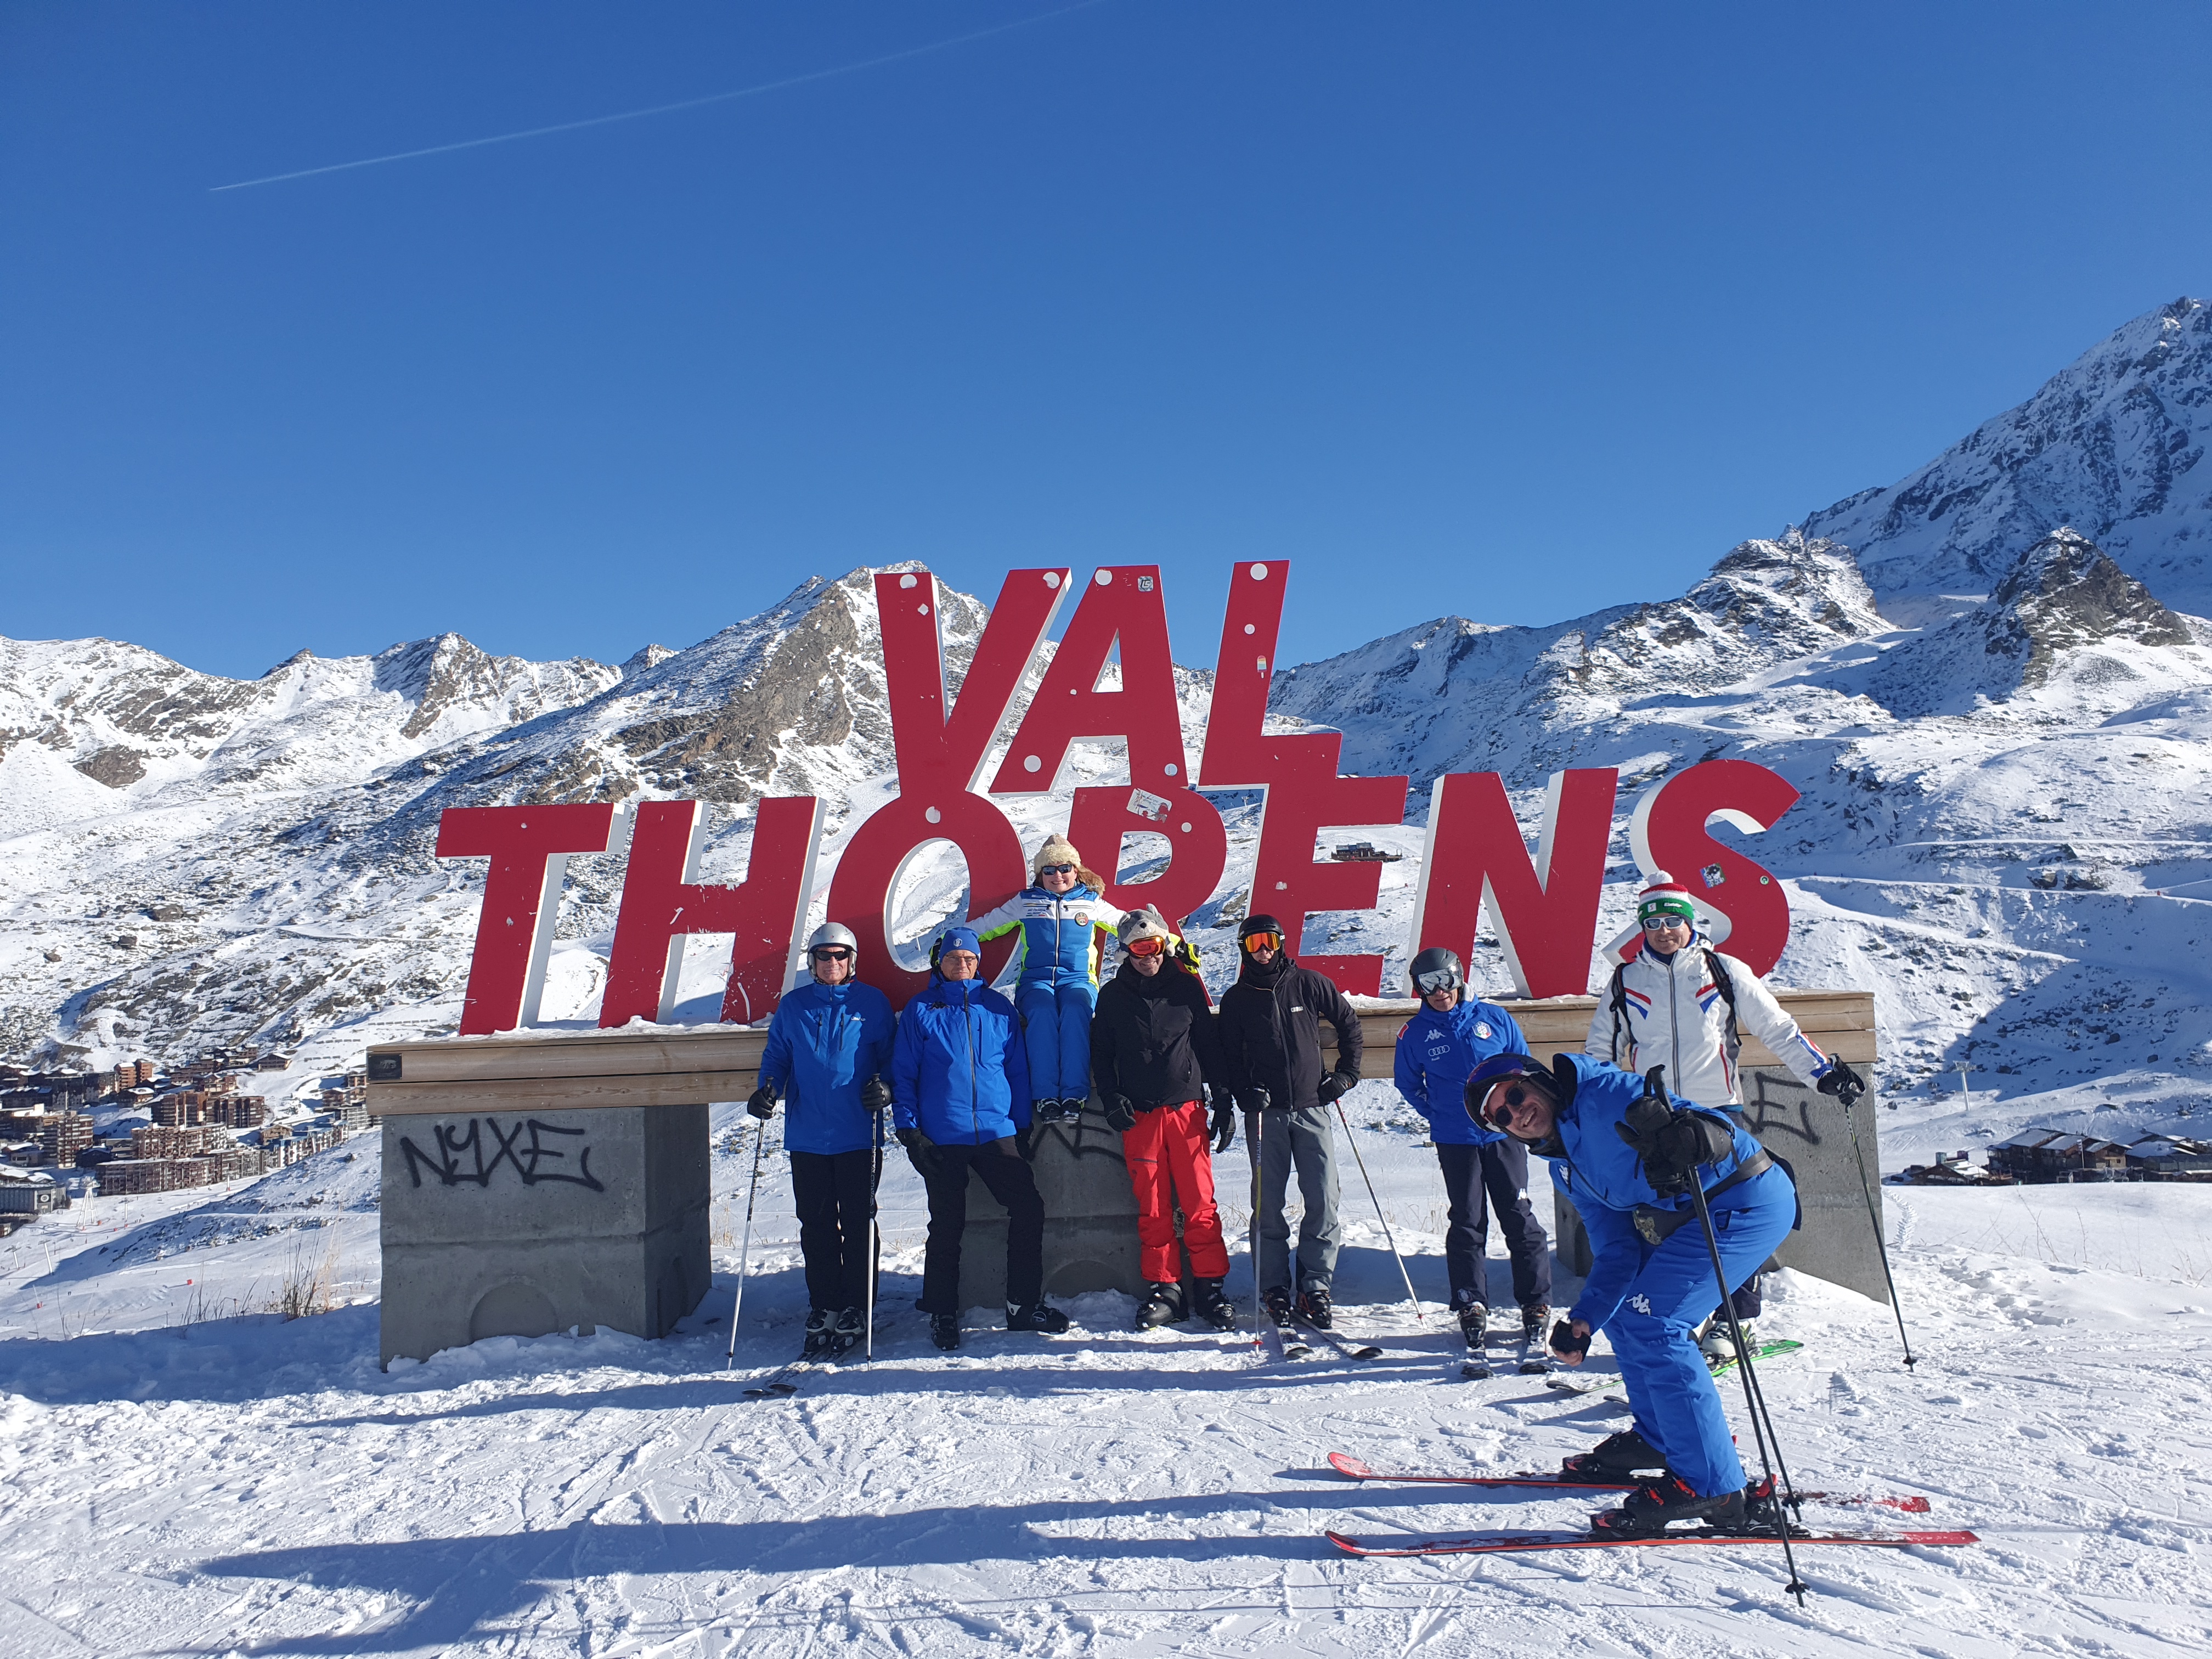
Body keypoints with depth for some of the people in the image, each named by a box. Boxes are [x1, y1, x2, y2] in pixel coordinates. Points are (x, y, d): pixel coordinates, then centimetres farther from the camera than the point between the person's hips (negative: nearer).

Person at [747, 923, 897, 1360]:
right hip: (807, 1135, 2)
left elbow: (890, 1057, 7)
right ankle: (823, 1308, 16)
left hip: (858, 1135, -2)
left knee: (858, 1224, 2)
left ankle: (854, 1309, 11)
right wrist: (767, 1091, -6)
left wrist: (885, 1087, -13)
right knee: (816, 1225, 6)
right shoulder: (792, 1006, 9)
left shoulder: (872, 1003, 4)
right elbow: (776, 1055, 13)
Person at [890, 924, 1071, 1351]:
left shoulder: (998, 1008, 9)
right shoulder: (920, 1011, 3)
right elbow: (903, 1074, 4)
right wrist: (909, 1130, -5)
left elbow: (1017, 1070, 12)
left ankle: (1024, 1305, 11)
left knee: (1029, 1208, -3)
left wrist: (1023, 1126, 9)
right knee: (946, 1225, 4)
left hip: (997, 1132, 2)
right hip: (942, 1136, -2)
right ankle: (942, 1315, 18)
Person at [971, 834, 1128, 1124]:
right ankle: (1045, 1097, -38)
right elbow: (985, 924, 19)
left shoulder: (1091, 902, 15)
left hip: (1078, 980, 0)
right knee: (1042, 1011, -36)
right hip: (1034, 981, 0)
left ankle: (1075, 1095, -40)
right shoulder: (1025, 902, 15)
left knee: (1076, 1010, -36)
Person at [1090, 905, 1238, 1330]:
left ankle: (1210, 1288, 6)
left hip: (1187, 1108, -1)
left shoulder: (1186, 986, 6)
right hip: (1138, 1116, 1)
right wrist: (1111, 1099, -2)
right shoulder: (1112, 996, 9)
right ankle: (1163, 1289, 12)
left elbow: (1210, 1044, 8)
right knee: (1153, 1208, 3)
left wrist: (1224, 1103, 5)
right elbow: (1101, 1056, 14)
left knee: (1199, 1203, -3)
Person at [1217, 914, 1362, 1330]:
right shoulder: (1236, 999, 5)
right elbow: (1229, 1056, 8)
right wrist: (1246, 1092, -8)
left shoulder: (1310, 984, 4)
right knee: (1269, 1206, 0)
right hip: (1265, 1112, 0)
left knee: (1324, 1203, -5)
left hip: (1311, 1108, 0)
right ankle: (1276, 1289, 9)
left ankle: (1315, 1288, 4)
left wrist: (1346, 1073, 8)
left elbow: (1349, 1023, 14)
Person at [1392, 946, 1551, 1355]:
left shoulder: (1494, 1018, 2)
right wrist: (1436, 1114, 6)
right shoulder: (1415, 1033, 2)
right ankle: (1471, 1308, 12)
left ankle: (1537, 1307, 10)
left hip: (1505, 1134, 0)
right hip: (1454, 1141, 0)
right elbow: (1407, 1082, 15)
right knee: (1466, 1224, 4)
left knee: (1520, 1219, 2)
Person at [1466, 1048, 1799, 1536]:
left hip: (1752, 1198, -10)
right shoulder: (1566, 1170, 12)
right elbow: (1616, 1251, 8)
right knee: (1622, 1311, 17)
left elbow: (1720, 1131, -22)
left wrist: (1693, 1135, -45)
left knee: (1650, 1324, -16)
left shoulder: (1603, 1092, -15)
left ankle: (1708, 1485, -11)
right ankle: (1657, 1439, 33)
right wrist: (1582, 1322, -5)